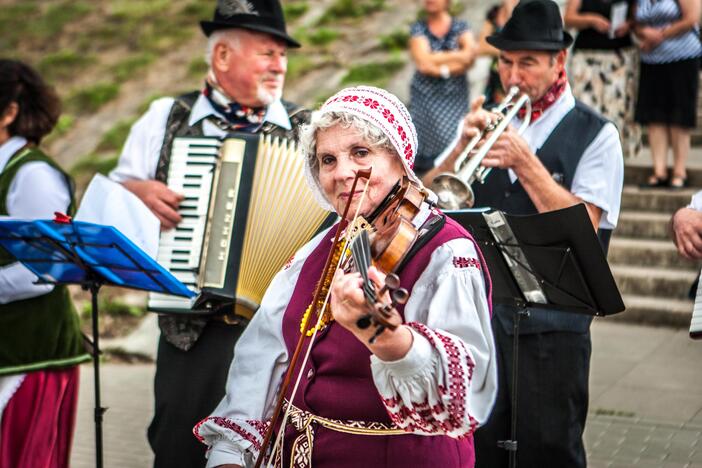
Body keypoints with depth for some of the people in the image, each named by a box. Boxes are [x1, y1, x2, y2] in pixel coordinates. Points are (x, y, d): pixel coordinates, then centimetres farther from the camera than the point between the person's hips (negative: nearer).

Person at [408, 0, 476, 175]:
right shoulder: (418, 28, 6)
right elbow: (423, 63, -8)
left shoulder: (461, 27, 7)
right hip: (425, 95, 0)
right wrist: (457, 55, -6)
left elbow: (468, 58, -8)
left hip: (455, 97, 0)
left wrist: (438, 65, -10)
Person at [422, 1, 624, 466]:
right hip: (478, 311, 4)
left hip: (552, 325, -4)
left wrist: (526, 164, -20)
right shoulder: (491, 122, 10)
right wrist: (462, 147, -13)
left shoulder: (595, 134, -3)